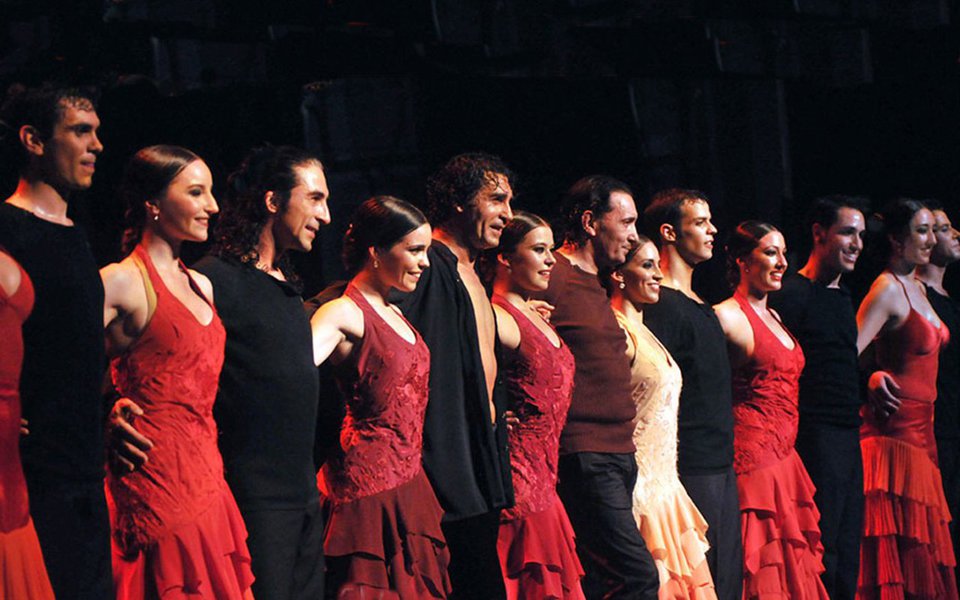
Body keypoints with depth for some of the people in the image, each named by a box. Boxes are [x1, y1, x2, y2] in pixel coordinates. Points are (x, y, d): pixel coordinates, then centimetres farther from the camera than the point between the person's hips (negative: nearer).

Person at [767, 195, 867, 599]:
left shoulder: (843, 297, 18)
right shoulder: (791, 295, -10)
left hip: (848, 439, 9)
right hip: (816, 438, -9)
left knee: (846, 555, 10)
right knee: (821, 553, -9)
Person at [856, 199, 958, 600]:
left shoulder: (916, 288, 16)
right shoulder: (887, 289, -12)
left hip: (921, 431, 9)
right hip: (895, 432, -9)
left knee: (923, 548, 9)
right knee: (898, 551, -8)